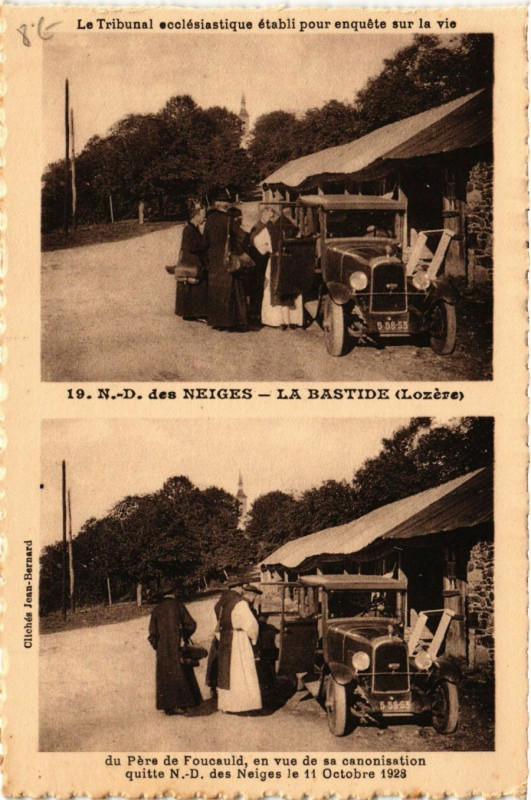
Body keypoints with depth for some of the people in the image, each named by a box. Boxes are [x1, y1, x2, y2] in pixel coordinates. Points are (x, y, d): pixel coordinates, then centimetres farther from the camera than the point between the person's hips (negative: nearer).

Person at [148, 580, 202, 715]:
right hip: (177, 647, -2)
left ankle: (167, 706, 5)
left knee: (165, 676, 6)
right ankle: (180, 704, 0)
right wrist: (185, 636, 13)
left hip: (162, 649, 2)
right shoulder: (178, 606, -5)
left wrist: (156, 644, 13)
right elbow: (191, 624, -5)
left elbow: (152, 630, 0)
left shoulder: (157, 609, 2)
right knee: (181, 673, 5)